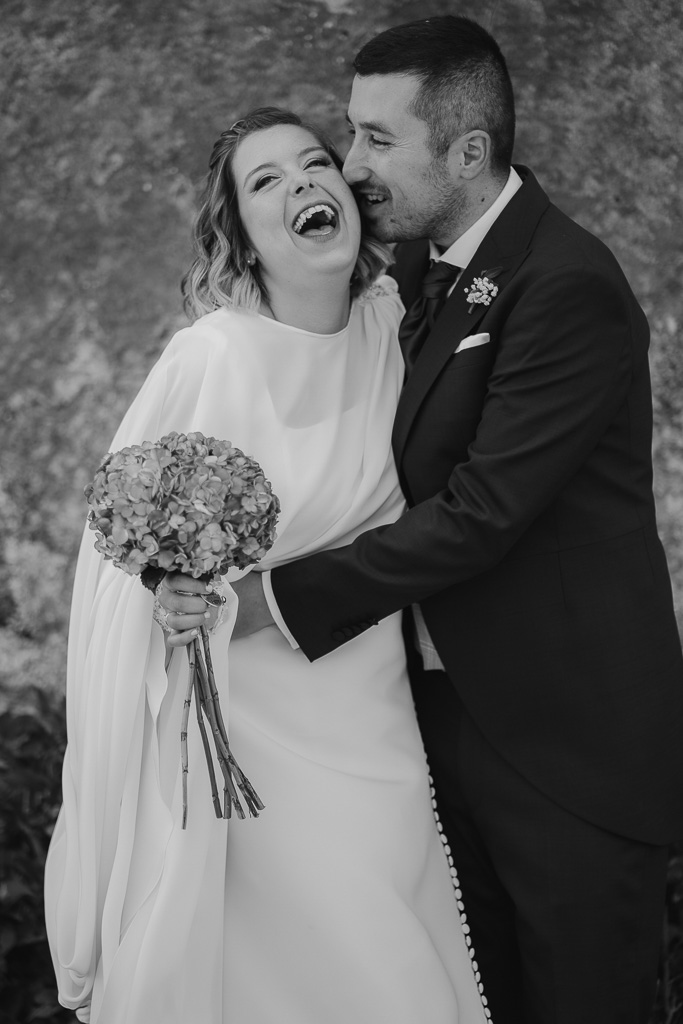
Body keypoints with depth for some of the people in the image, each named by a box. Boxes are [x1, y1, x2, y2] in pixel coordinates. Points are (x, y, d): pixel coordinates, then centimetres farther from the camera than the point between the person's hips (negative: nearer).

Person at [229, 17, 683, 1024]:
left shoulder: (569, 288, -21)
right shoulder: (425, 262, 6)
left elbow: (481, 514, -24)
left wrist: (278, 596, -20)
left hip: (571, 741, -8)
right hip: (452, 713, 8)